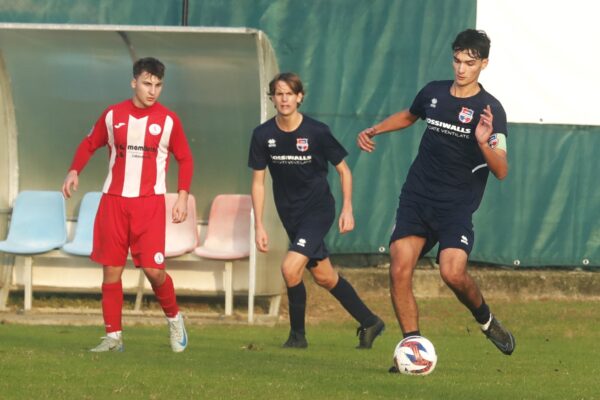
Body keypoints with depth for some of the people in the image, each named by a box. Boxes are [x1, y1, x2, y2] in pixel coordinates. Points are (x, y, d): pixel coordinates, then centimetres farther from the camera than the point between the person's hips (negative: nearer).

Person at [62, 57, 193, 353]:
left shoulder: (168, 120, 1)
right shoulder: (113, 115, 4)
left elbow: (185, 159, 9)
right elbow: (89, 145, 16)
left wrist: (183, 196, -1)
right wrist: (74, 171, -1)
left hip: (150, 203, -2)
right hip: (113, 201, 2)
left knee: (153, 269, -12)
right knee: (111, 270, 1)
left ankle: (174, 318, 15)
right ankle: (113, 337, 9)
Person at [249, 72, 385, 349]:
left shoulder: (316, 132, -14)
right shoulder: (263, 135, -5)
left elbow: (344, 171, -1)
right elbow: (258, 181, 2)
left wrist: (347, 209, -8)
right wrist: (259, 225, -3)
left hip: (318, 209, -5)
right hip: (290, 213, 5)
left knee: (290, 268, -20)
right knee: (323, 276, 11)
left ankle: (297, 335, -3)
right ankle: (369, 323, 29)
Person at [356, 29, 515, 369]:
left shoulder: (490, 110, -7)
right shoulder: (434, 92, 7)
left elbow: (501, 171, -11)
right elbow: (409, 115, 32)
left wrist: (484, 142, -28)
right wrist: (374, 130, 22)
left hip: (457, 207, -4)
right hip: (416, 198, 4)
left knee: (453, 273, -22)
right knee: (399, 271, -12)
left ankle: (486, 320, 8)